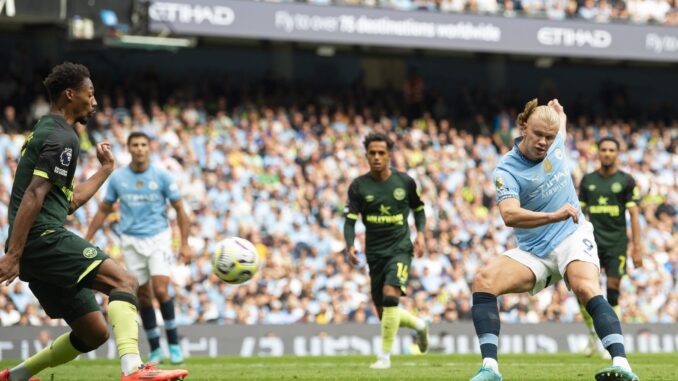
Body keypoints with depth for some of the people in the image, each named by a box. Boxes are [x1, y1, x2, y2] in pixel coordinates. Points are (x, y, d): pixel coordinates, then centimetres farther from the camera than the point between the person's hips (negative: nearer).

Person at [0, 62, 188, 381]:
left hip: (36, 247, 10)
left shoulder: (43, 132, 25)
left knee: (94, 333, 12)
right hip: (45, 237, -10)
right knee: (124, 282, -23)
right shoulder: (62, 137, -7)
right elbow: (34, 196, -19)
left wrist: (105, 169, 35)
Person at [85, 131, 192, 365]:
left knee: (161, 290, -17)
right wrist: (87, 240, 7)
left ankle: (173, 342, 0)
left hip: (158, 239, -2)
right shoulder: (117, 177, 1)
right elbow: (104, 210, 11)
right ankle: (155, 349, 14)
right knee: (143, 295, 3)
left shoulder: (162, 176, -4)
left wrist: (185, 244, -3)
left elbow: (179, 210, 2)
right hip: (131, 241, 2)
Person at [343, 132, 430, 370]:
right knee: (384, 314, 5)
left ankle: (385, 356, -17)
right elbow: (350, 220, -6)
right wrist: (350, 246, -23)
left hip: (400, 249, -3)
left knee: (390, 295, -25)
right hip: (375, 253, 3)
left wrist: (420, 233, -2)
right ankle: (419, 324, 38)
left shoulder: (405, 182, -1)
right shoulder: (358, 186, -2)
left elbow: (418, 210, 15)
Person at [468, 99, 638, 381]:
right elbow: (510, 215, -35)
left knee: (587, 289, -31)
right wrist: (554, 216, -43)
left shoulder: (556, 143, 1)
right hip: (532, 252, -1)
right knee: (483, 280, -25)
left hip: (573, 236, 1)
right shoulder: (507, 171, -14)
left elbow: (560, 122, 31)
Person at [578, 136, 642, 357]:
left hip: (617, 241, -1)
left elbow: (634, 214, 0)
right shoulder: (587, 180, 10)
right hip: (593, 241, 2)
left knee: (612, 290, -4)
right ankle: (592, 336, 5)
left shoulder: (626, 181, 3)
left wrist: (637, 247, -6)